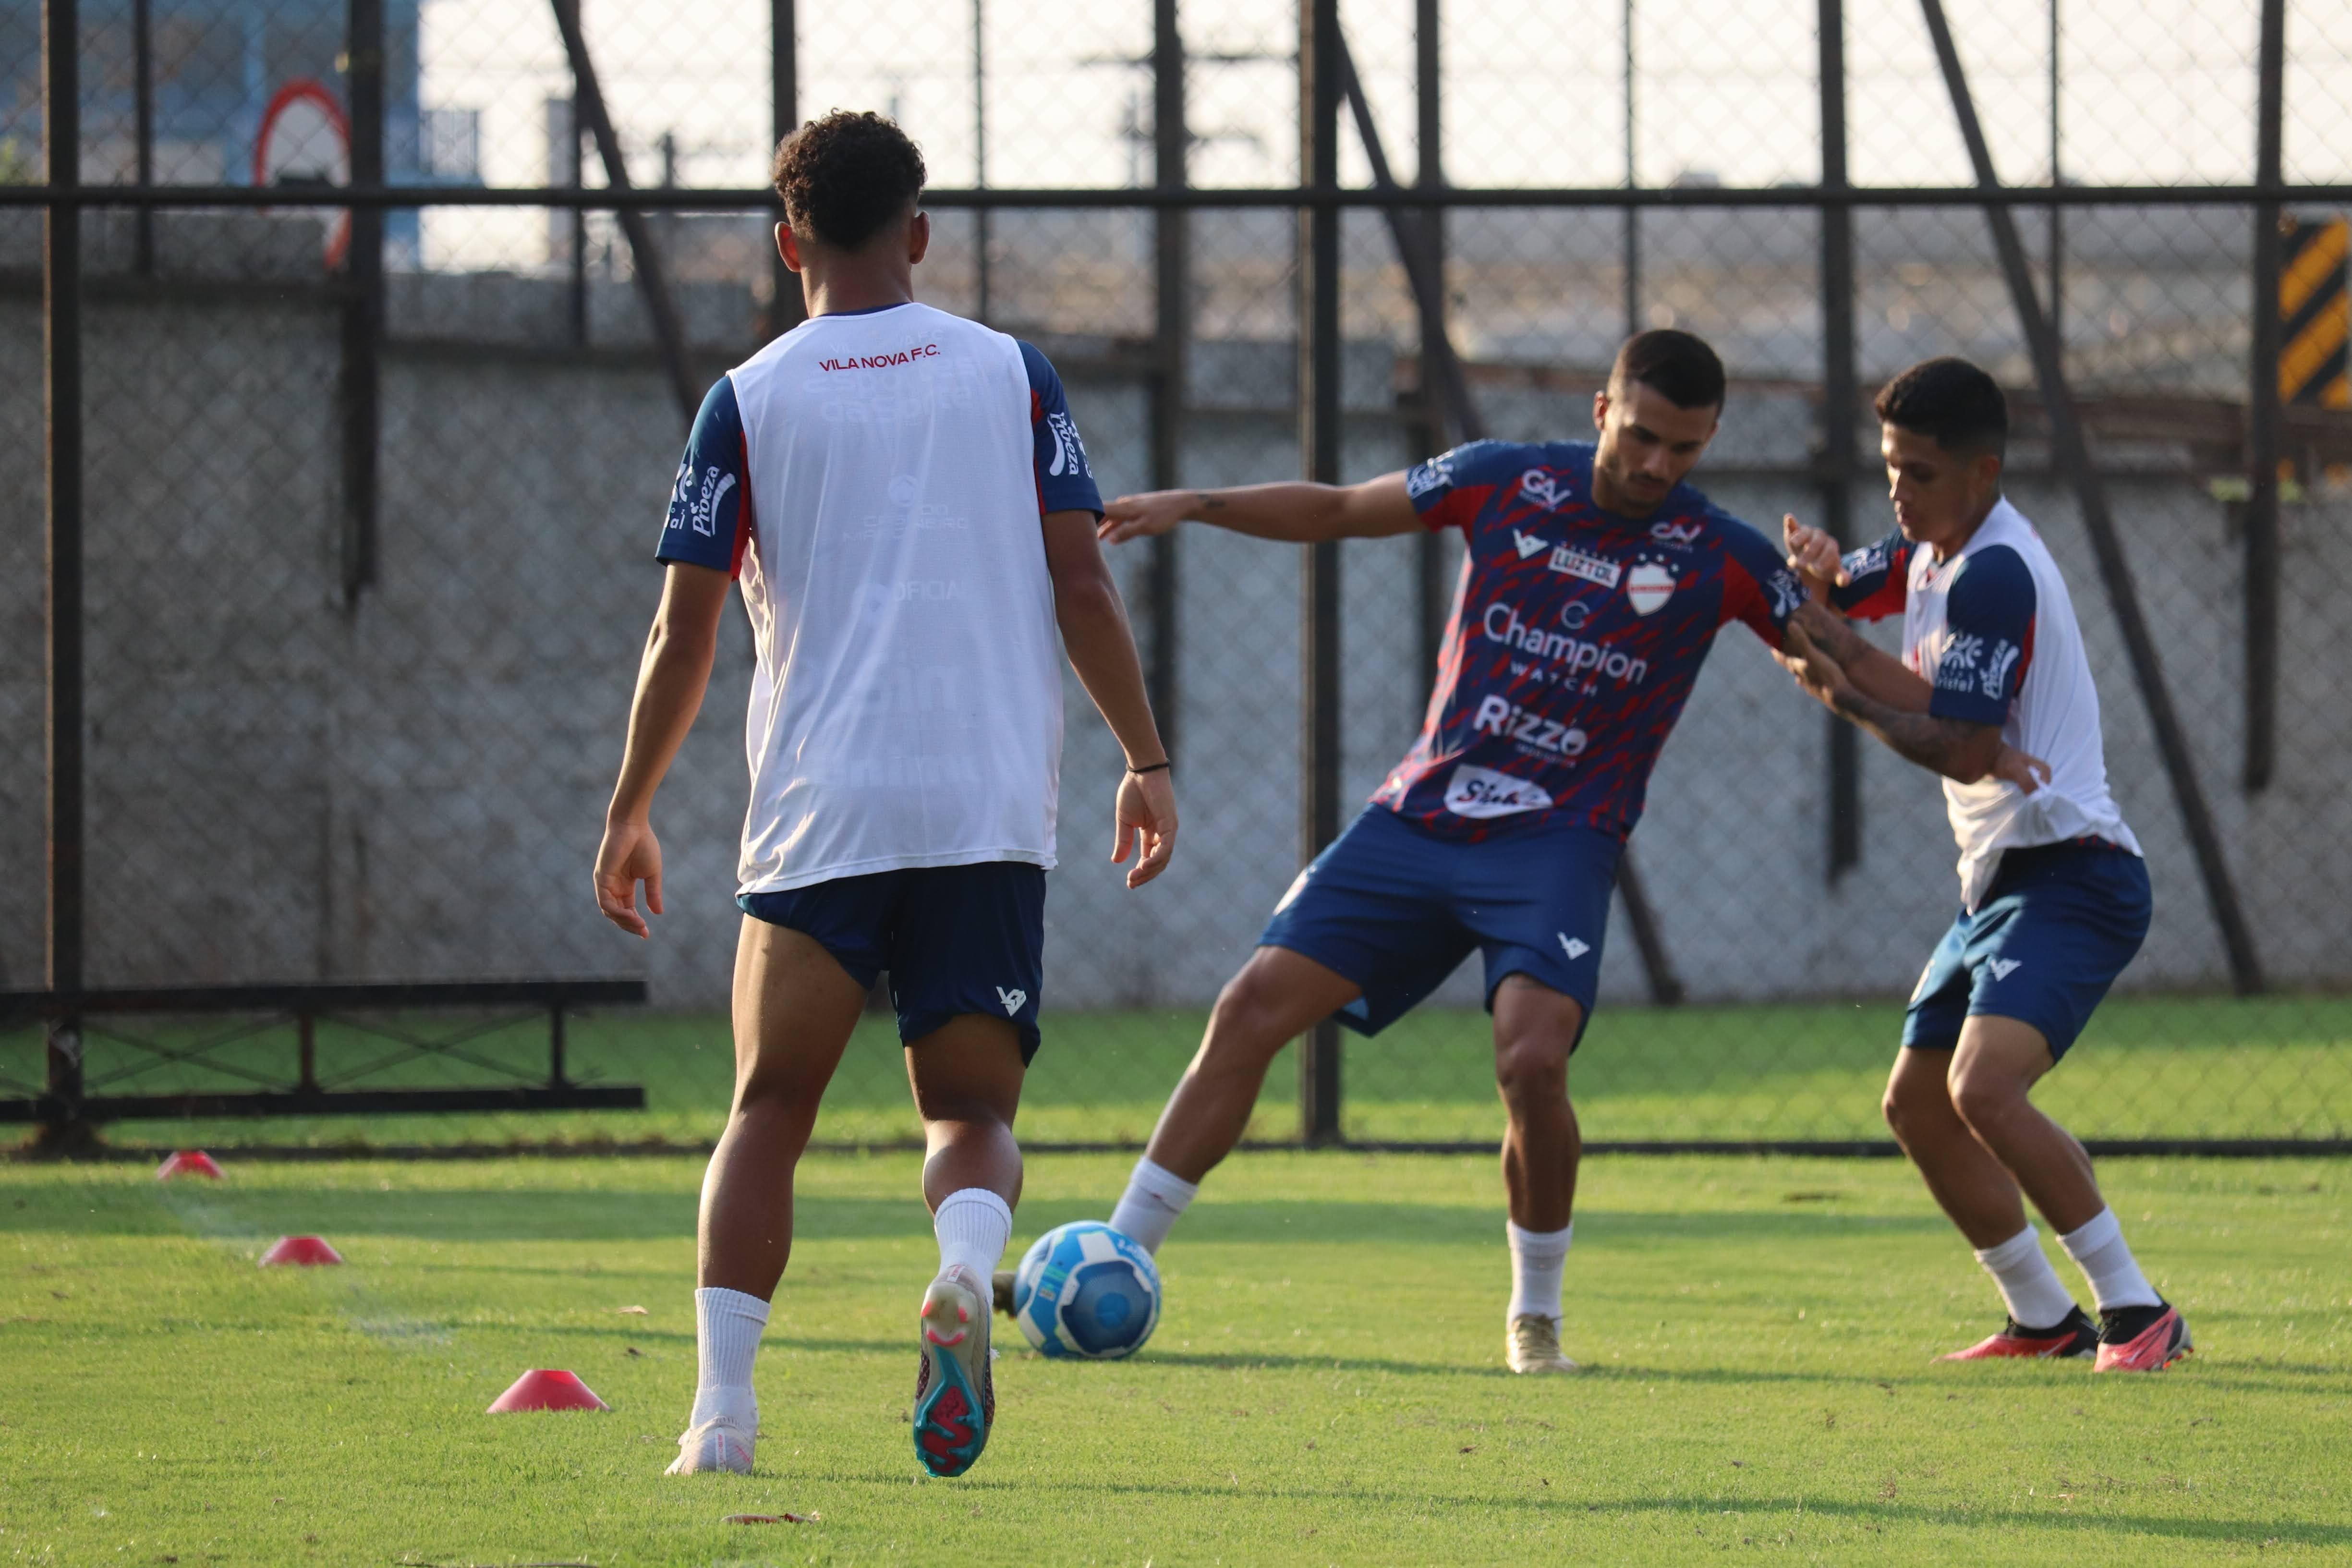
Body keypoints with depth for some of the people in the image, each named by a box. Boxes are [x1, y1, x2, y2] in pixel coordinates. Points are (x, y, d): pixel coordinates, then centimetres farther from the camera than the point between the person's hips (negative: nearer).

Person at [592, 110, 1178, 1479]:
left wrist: (631, 813, 13)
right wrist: (1147, 762, 10)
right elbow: (1080, 582, 3)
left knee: (770, 1109, 8)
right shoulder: (1015, 375, 7)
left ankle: (724, 1406, -6)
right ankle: (967, 1266, -25)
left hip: (818, 817, -1)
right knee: (974, 1108, 9)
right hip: (993, 812, 1)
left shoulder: (749, 402, 4)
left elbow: (686, 632, 3)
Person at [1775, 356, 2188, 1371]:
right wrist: (1815, 577, -6)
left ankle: (2138, 1313, -21)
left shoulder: (1996, 574, -18)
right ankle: (2045, 1320, 23)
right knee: (1917, 1107, 14)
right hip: (2002, 886, 11)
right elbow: (1810, 616, 17)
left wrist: (1852, 690, -13)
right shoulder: (1932, 551, 13)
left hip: (2072, 878, -11)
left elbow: (1965, 748, -22)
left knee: (1984, 1087, -27)